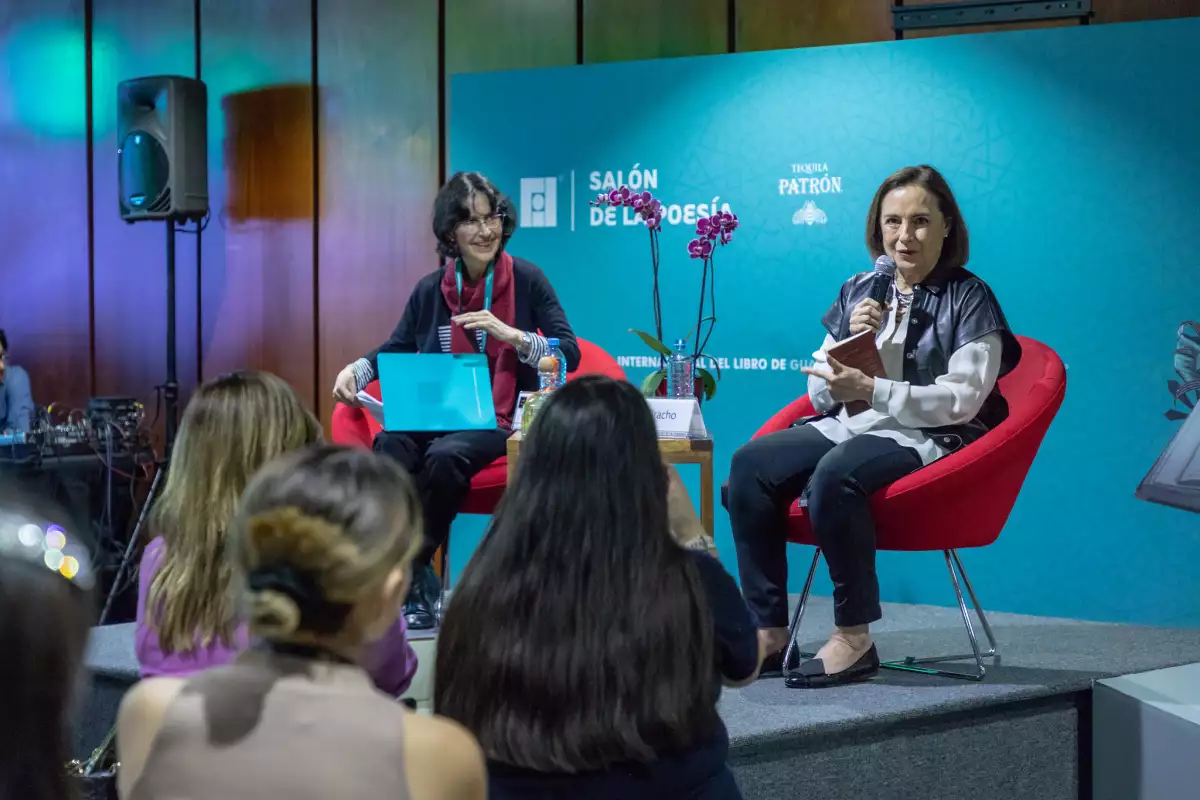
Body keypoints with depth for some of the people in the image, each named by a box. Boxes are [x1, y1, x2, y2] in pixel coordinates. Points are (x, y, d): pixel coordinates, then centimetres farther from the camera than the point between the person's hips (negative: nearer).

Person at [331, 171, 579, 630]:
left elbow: (570, 353, -5)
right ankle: (418, 589, -26)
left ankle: (413, 571, -16)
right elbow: (395, 350, 22)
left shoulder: (526, 281, 1)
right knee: (390, 446, -30)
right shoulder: (432, 290, 9)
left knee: (445, 455, -35)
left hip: (502, 421, -3)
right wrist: (355, 370, 2)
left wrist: (510, 334, -18)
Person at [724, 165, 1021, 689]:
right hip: (847, 427, 6)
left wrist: (869, 389, -19)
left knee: (835, 474, -36)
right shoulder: (857, 291, 14)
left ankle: (855, 636, -25)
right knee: (751, 463, -20)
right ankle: (768, 632, -18)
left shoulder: (969, 298, -1)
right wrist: (852, 339, -7)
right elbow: (820, 394, 12)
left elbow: (961, 400, -11)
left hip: (927, 440, -6)